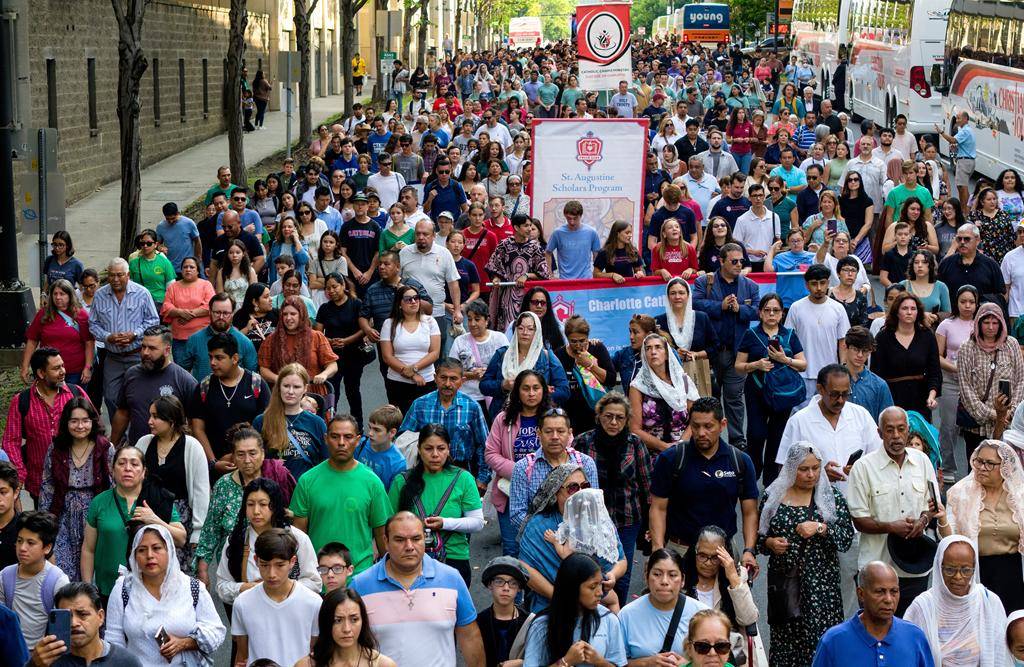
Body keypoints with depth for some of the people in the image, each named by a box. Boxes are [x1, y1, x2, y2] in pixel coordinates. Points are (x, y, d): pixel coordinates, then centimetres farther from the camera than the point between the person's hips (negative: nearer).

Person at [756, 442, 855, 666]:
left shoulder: (831, 496, 4)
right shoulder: (772, 496, 7)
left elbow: (847, 537, -2)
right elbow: (758, 535, 14)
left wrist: (820, 528, -17)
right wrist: (770, 543, -6)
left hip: (821, 583, -1)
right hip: (783, 581, 1)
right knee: (784, 641, 0)